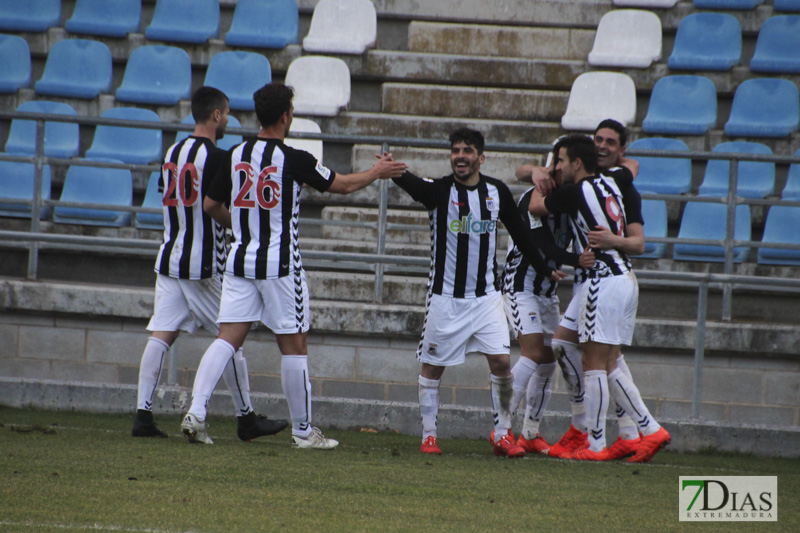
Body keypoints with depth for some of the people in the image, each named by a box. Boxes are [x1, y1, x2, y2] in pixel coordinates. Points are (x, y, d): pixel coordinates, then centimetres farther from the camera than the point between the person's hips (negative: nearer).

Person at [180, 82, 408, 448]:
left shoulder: (235, 155, 4)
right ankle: (303, 431, 12)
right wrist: (378, 172, 20)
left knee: (227, 339, 2)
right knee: (293, 346, 4)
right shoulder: (293, 160, -10)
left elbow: (211, 204, 12)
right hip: (279, 264, -5)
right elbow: (342, 185, 2)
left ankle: (196, 411, -13)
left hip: (240, 259, 5)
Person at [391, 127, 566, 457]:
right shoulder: (440, 190, -9)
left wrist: (545, 270, 20)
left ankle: (503, 435, 5)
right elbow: (414, 185, -32)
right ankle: (429, 436, 16)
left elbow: (520, 234, 15)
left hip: (486, 296, 2)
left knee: (501, 362, -6)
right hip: (445, 297, -2)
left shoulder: (497, 192, 2)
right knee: (432, 367, 3)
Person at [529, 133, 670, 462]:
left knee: (594, 365, -4)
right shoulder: (612, 181, 10)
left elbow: (536, 207, 8)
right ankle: (651, 430, 9)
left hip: (603, 282, -8)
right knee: (609, 367, 13)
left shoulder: (575, 192, -10)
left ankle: (595, 445, -4)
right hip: (626, 278, 8)